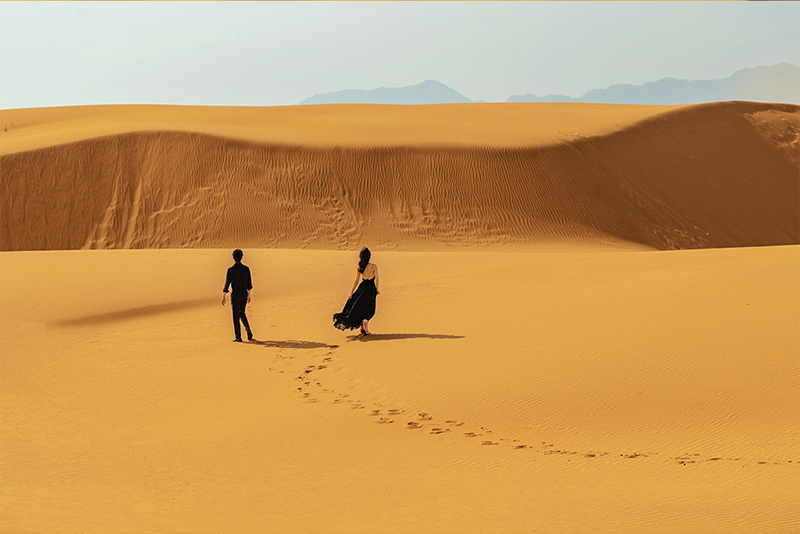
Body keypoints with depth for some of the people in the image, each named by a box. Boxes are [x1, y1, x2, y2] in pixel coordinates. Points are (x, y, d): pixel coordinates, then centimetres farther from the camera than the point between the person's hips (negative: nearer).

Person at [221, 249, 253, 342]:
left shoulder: (231, 269, -13)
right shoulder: (246, 268, 0)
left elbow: (227, 283, -11)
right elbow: (249, 283, 8)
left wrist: (223, 297, -3)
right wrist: (248, 295, 21)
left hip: (235, 294, -4)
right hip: (244, 293, 4)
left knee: (236, 315, 7)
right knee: (241, 313, 23)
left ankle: (238, 337, 11)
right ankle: (248, 329, 1)